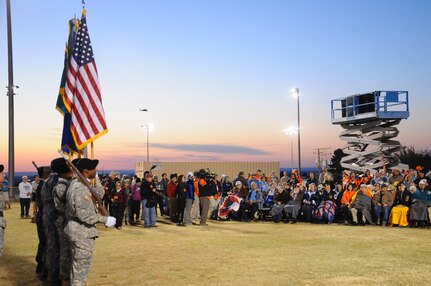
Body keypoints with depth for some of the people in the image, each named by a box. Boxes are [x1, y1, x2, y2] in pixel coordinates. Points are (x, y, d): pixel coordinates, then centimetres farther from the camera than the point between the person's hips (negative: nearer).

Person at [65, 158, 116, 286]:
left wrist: (95, 178, 4)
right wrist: (105, 220, -20)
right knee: (82, 266, 0)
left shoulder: (80, 184, 8)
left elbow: (100, 194, 11)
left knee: (78, 265, 22)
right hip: (82, 232, -10)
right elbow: (84, 215, -28)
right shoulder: (80, 188, -24)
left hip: (79, 231, 10)